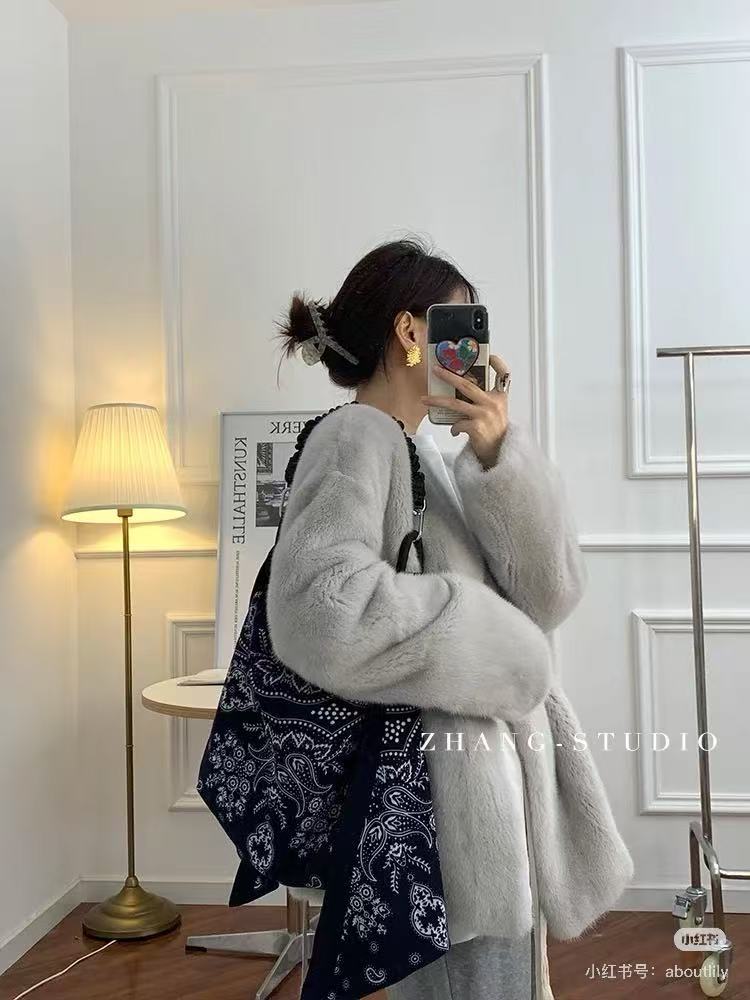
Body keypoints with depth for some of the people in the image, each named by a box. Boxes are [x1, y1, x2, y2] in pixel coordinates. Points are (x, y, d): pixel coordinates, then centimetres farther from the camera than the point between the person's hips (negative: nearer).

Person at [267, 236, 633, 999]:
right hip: (439, 786, -9)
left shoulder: (428, 449, 12)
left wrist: (499, 456, -10)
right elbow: (321, 612, -29)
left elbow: (550, 594, 3)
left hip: (500, 780, 9)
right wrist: (492, 640, -16)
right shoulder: (354, 437, -12)